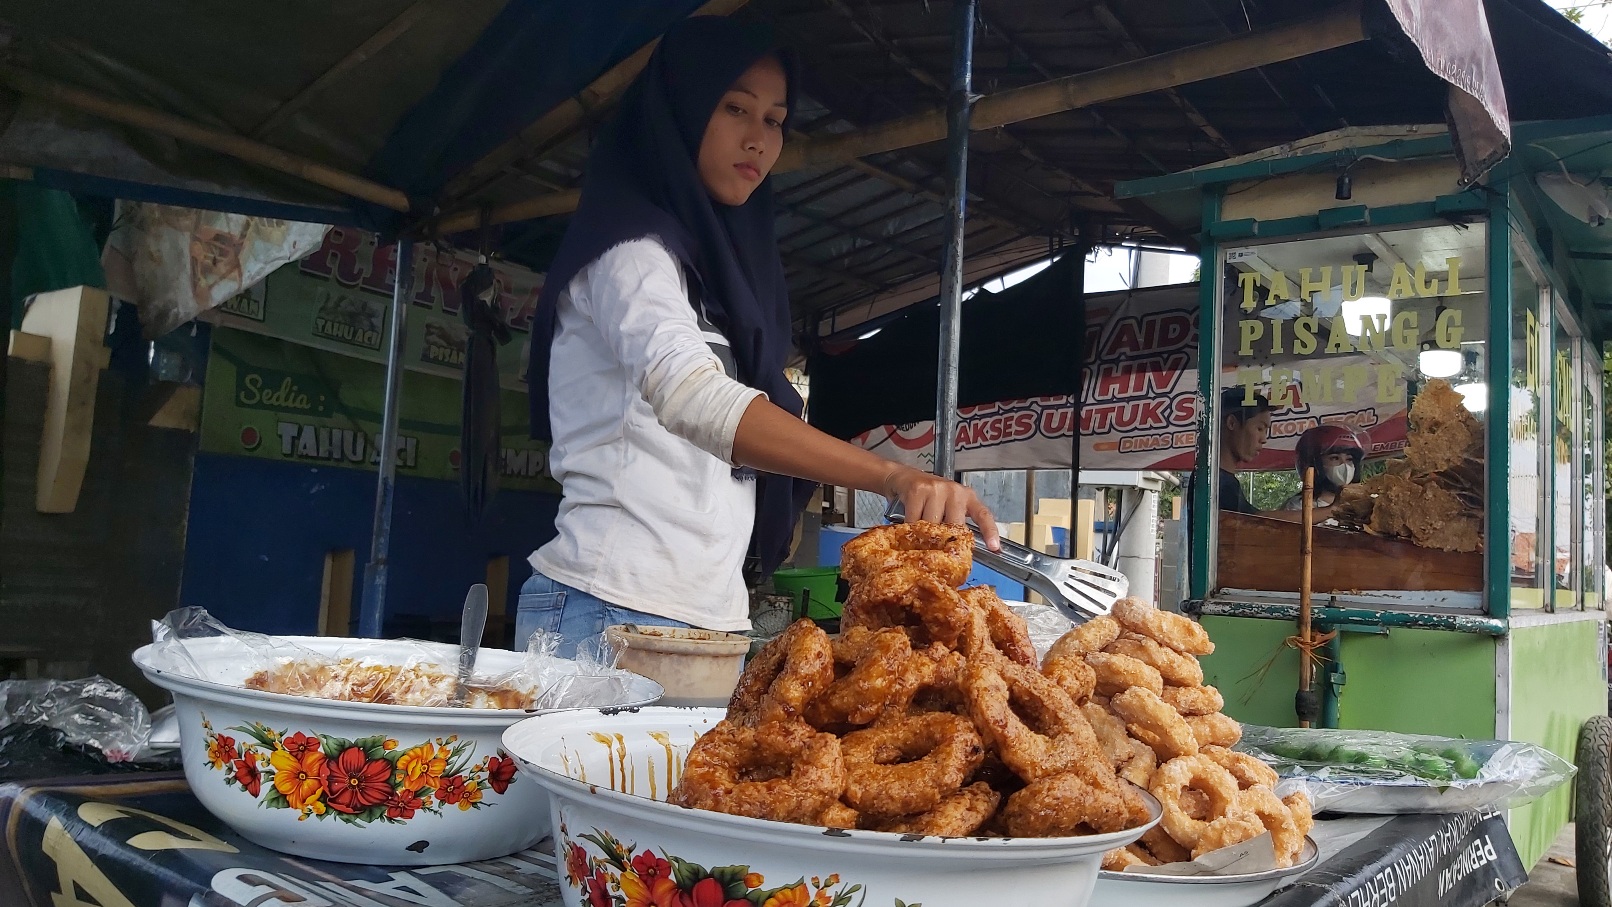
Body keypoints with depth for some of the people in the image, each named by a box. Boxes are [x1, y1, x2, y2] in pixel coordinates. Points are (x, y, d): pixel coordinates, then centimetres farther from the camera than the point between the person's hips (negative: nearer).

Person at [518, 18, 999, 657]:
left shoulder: (723, 262, 20)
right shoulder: (631, 249, -8)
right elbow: (689, 395, -28)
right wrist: (893, 476, -38)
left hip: (708, 619, 8)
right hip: (613, 609, -8)